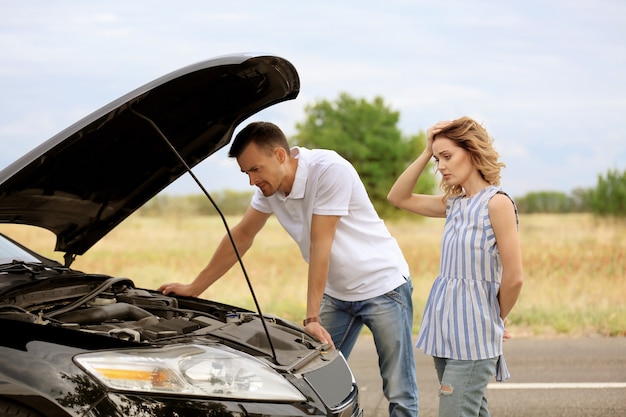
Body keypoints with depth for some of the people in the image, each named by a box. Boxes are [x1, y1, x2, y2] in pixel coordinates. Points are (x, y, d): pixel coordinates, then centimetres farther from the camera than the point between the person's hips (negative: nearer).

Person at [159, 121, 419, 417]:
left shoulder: (329, 170, -26)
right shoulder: (269, 185, -4)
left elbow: (320, 245, -26)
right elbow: (242, 236, 7)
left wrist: (312, 318, -25)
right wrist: (193, 288, 9)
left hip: (383, 285, -7)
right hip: (337, 291, 7)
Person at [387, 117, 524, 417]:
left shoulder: (496, 203, -13)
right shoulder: (454, 204, 10)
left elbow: (513, 277, -15)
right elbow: (398, 197, 15)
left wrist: (498, 319, 1)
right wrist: (427, 152, 6)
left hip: (473, 334, -8)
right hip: (445, 327, 8)